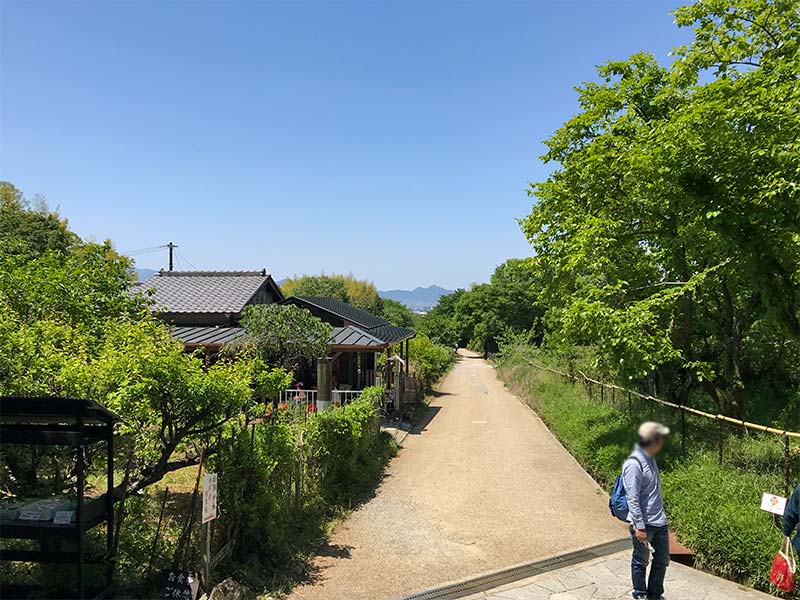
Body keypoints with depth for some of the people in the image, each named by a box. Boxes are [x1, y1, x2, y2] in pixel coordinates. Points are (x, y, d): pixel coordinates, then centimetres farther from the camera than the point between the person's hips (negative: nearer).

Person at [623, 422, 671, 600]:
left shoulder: (650, 459, 8)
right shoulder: (634, 464, -22)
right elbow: (632, 499, -21)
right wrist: (639, 527, -21)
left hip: (659, 521, 9)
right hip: (644, 524, -9)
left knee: (662, 561, 17)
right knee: (641, 561, 10)